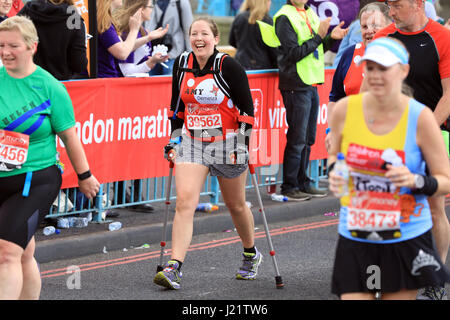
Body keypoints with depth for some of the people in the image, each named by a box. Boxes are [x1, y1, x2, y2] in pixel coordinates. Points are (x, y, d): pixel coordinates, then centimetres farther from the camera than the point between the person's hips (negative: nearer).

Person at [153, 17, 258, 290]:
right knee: (184, 202, -14)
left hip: (227, 144, -3)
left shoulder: (228, 67, -11)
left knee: (236, 206, 13)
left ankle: (251, 255, 39)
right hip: (192, 143, 3)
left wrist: (242, 144, -12)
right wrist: (174, 138, 11)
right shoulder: (182, 64, 2)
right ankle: (174, 269, -20)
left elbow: (247, 108, -8)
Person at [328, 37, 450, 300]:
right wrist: (334, 172, -6)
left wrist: (415, 181, -23)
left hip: (406, 241, -2)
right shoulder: (345, 110, -3)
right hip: (355, 240, 2)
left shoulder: (420, 117, -10)